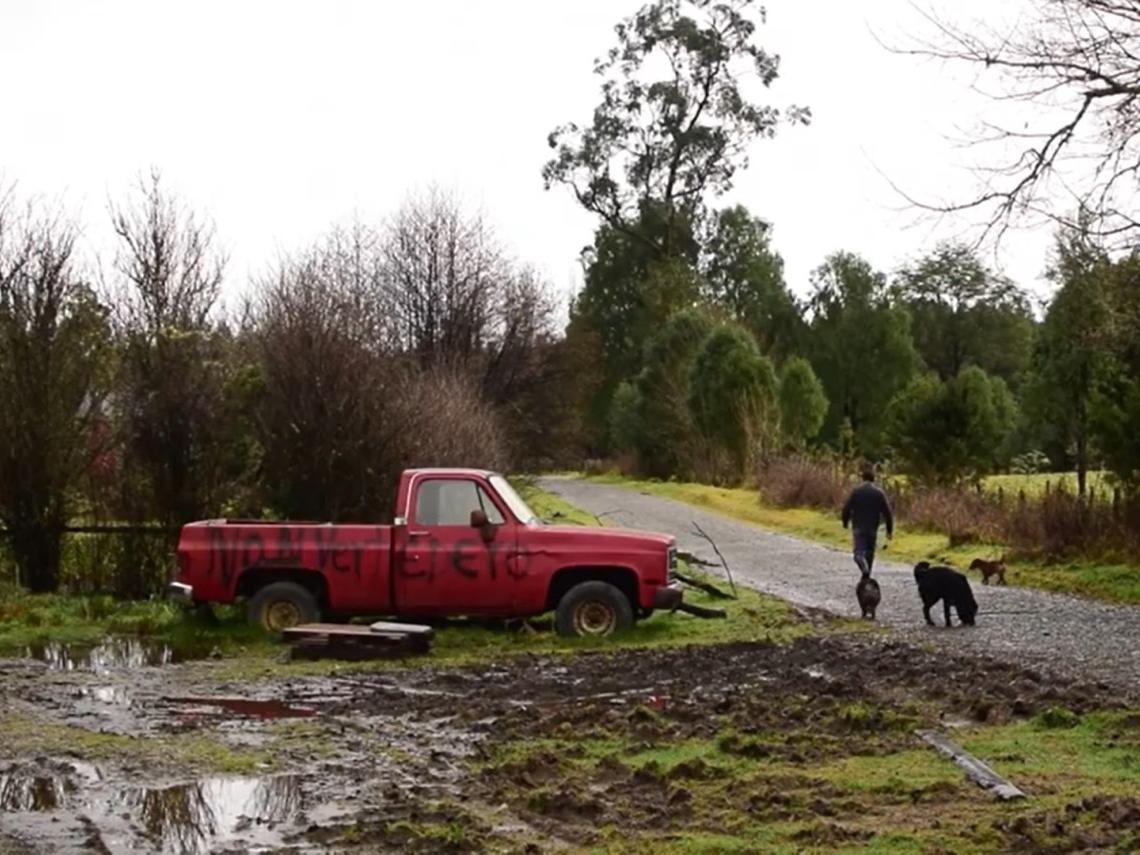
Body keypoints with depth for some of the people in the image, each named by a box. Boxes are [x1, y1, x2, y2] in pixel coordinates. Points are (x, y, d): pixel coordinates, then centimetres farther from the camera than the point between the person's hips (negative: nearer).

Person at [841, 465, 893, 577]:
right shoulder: (879, 493, -2)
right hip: (872, 529, 2)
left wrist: (845, 522, 12)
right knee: (870, 553, 15)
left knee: (858, 552, -4)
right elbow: (887, 512, -2)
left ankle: (864, 568, -35)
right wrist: (889, 530, 6)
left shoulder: (855, 492, -6)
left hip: (858, 528, -2)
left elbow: (846, 509, -6)